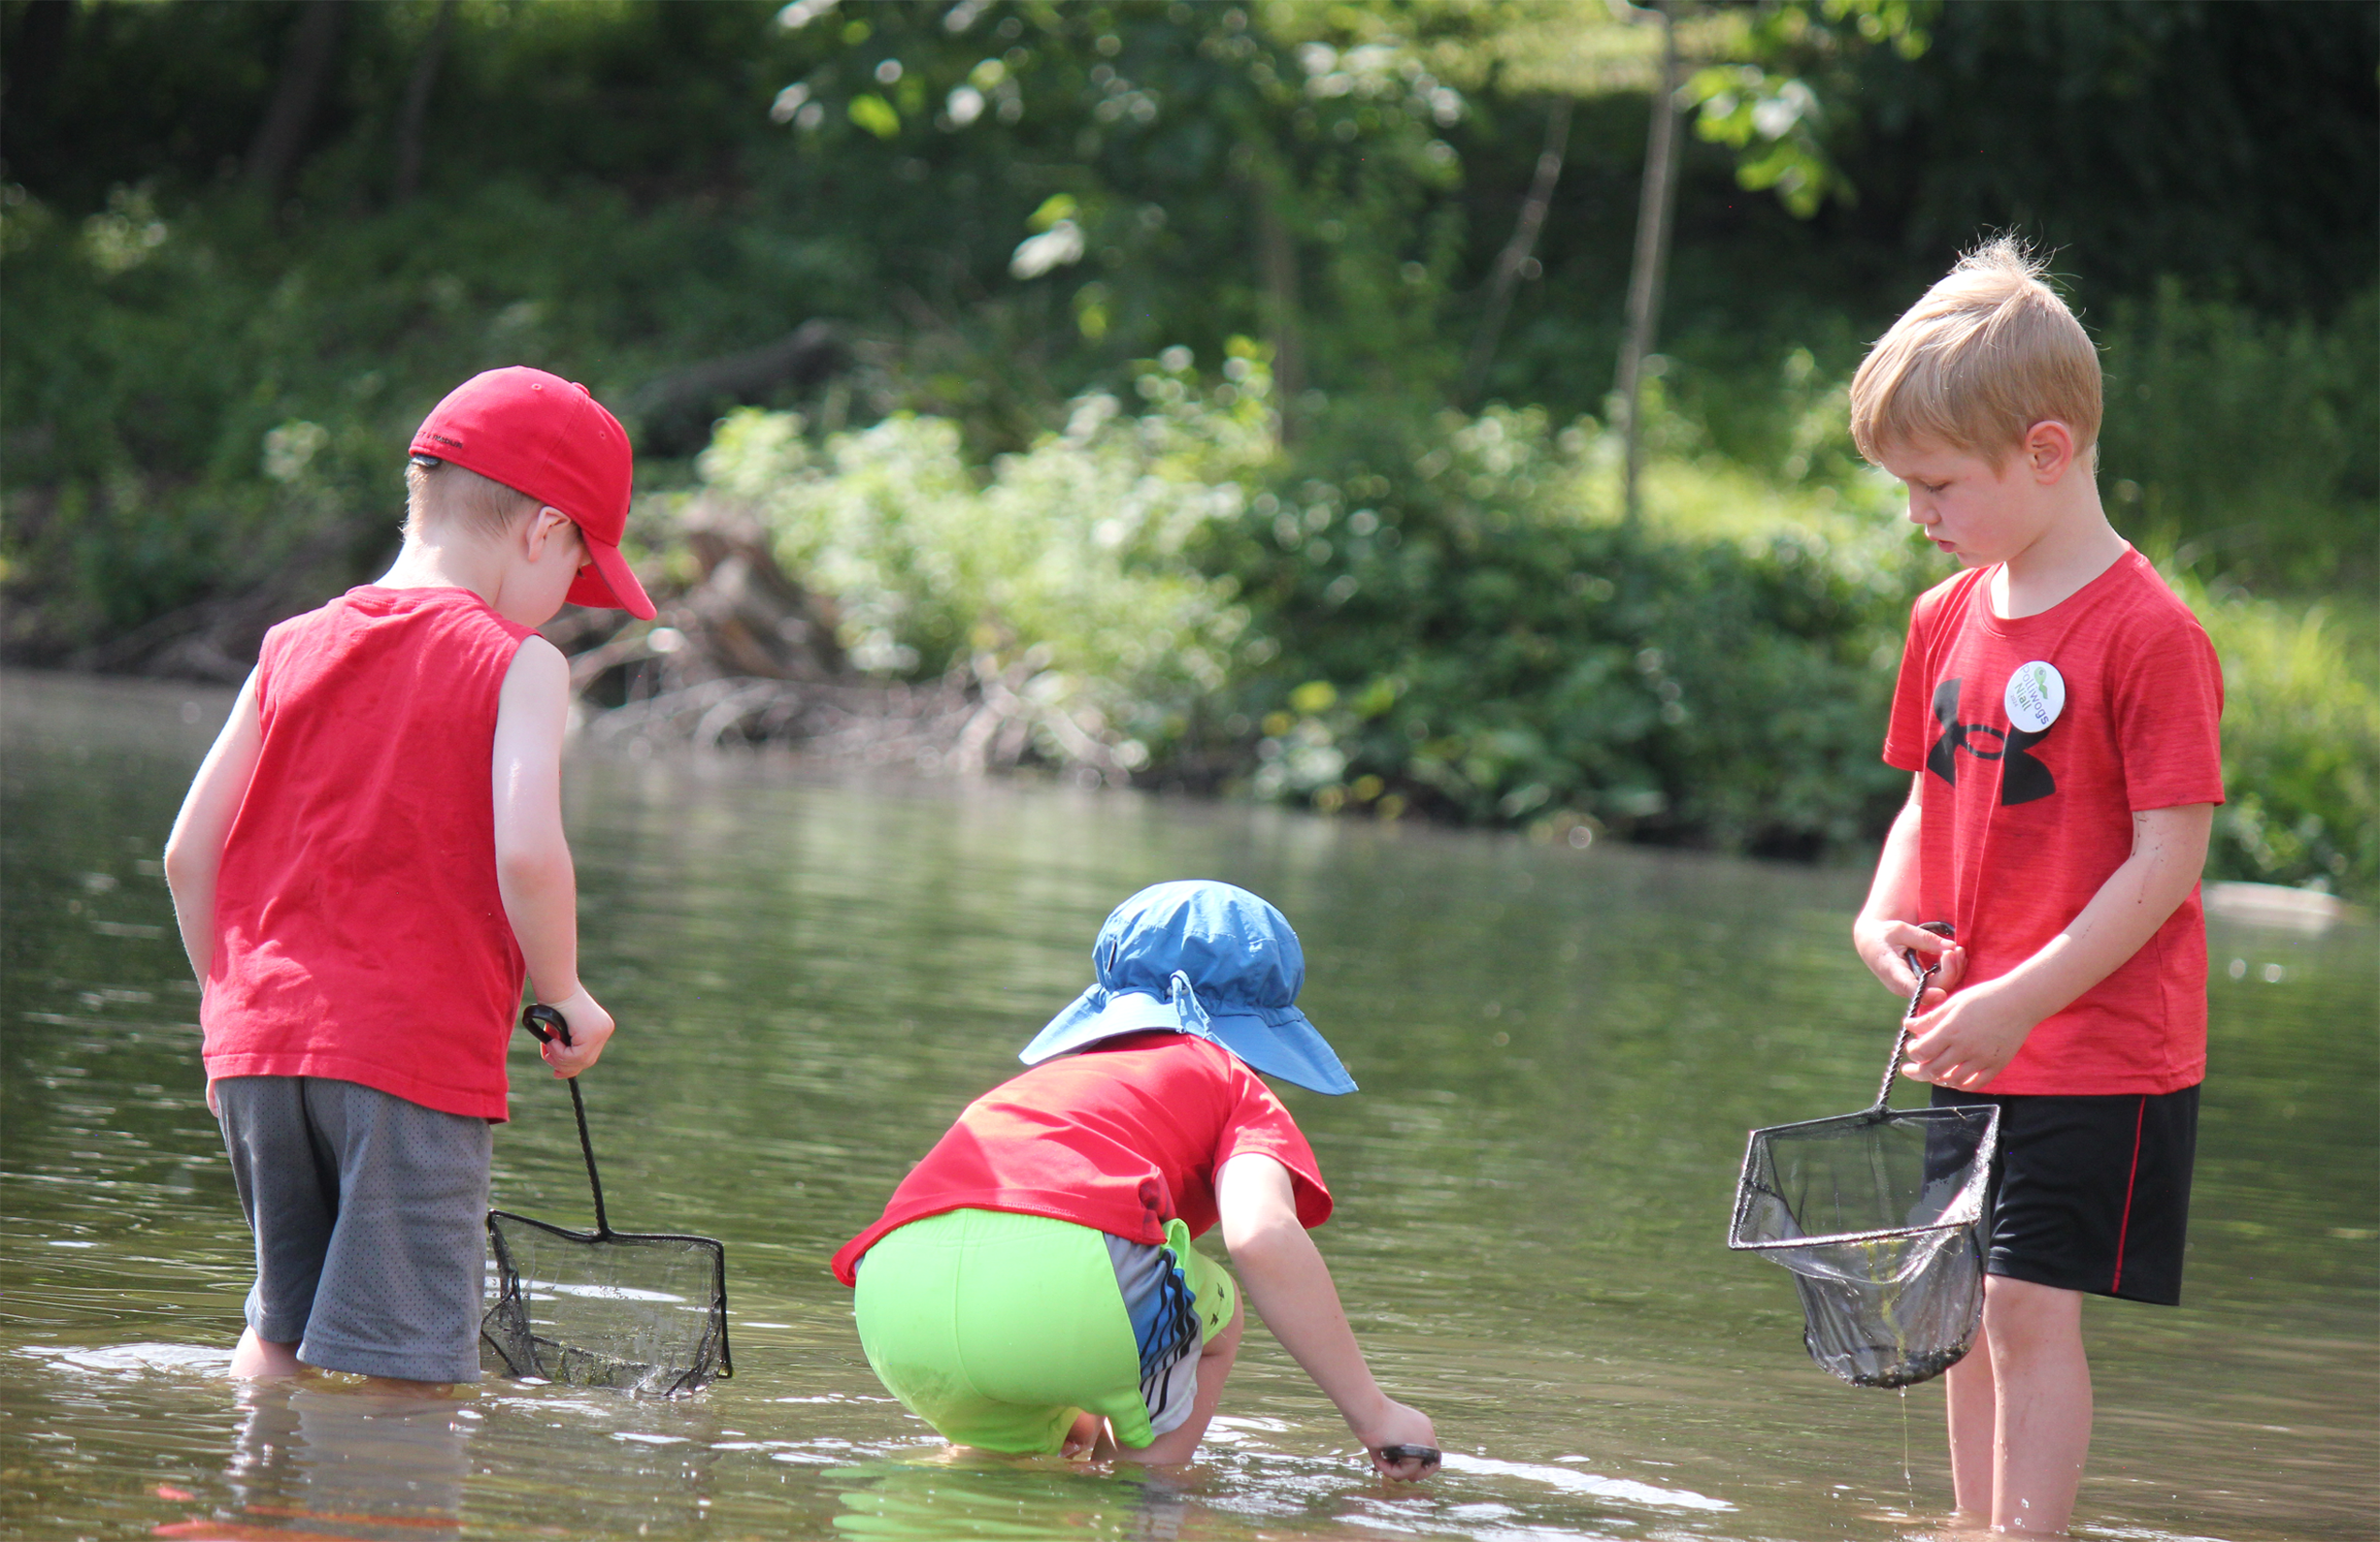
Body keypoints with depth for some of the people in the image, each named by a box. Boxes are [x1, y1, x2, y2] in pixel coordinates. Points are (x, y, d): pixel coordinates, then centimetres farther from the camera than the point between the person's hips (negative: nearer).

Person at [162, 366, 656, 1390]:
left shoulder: (293, 650, 11)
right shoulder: (517, 666, -5)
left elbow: (190, 854, 10)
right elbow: (526, 854, -19)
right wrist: (565, 997, -3)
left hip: (260, 1039, 6)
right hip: (417, 1055, -6)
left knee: (280, 1332, 19)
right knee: (409, 1373, -4)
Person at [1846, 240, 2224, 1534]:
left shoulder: (2149, 636, -17)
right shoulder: (1948, 618, 7)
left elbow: (2170, 859, -18)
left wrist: (2018, 1002, -21)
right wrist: (1885, 917, -1)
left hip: (2096, 1055, -8)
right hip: (1969, 1046, 8)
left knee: (2030, 1309, -10)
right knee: (1964, 1309, 12)